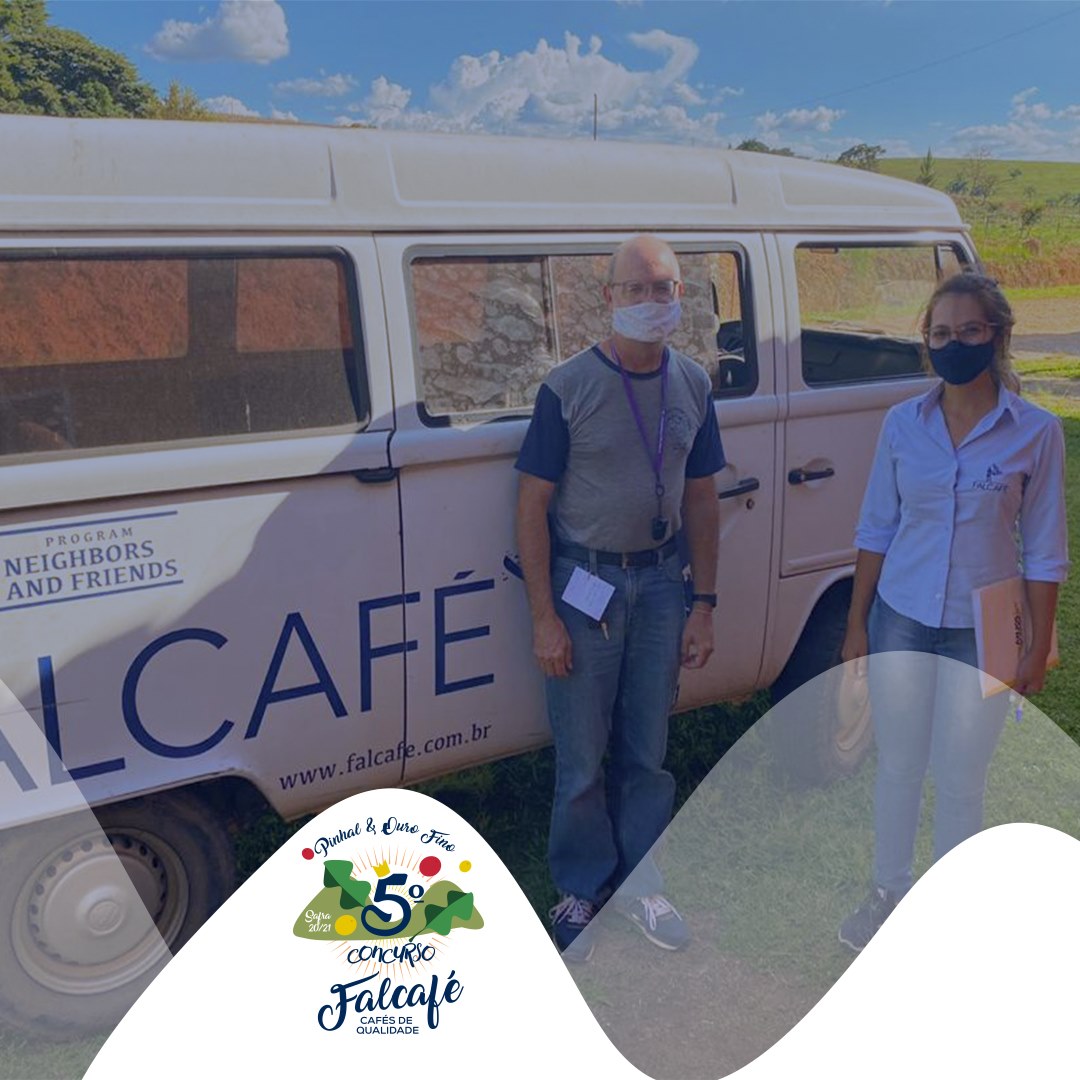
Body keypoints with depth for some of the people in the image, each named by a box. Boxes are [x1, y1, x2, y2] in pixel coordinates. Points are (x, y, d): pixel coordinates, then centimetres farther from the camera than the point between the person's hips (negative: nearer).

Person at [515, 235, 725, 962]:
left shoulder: (693, 385, 4)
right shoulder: (568, 388, -9)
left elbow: (701, 498, 9)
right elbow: (534, 506, -8)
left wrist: (705, 603, 5)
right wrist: (544, 619, -11)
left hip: (660, 581, 4)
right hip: (584, 581, -3)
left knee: (648, 750, 14)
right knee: (582, 755, 6)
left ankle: (640, 882, 32)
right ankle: (583, 890, 26)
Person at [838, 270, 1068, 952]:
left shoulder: (1035, 432, -8)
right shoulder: (903, 424, -1)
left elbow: (1044, 551, -2)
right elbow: (876, 530, 5)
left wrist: (1038, 648, -3)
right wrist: (857, 625, 4)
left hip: (981, 632, -2)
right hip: (900, 622, 2)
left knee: (961, 782, 9)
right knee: (898, 768, 14)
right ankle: (890, 893, 35)